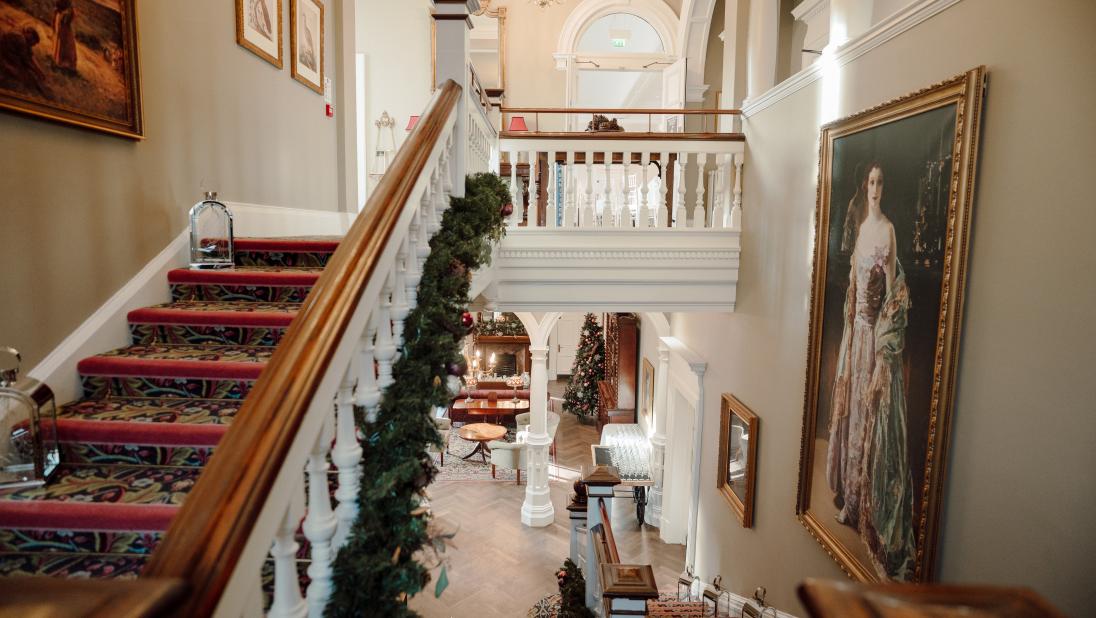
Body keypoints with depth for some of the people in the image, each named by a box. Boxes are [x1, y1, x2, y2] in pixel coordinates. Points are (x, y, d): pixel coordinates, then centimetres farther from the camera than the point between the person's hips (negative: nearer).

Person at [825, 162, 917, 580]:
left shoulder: (889, 230, -10)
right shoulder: (859, 227, 12)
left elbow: (896, 294, -14)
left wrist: (884, 359, -17)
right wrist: (850, 322, 15)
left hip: (880, 333, -7)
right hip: (856, 329, 7)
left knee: (877, 422, -1)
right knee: (852, 412, 15)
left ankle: (877, 519, 12)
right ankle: (852, 503, 31)